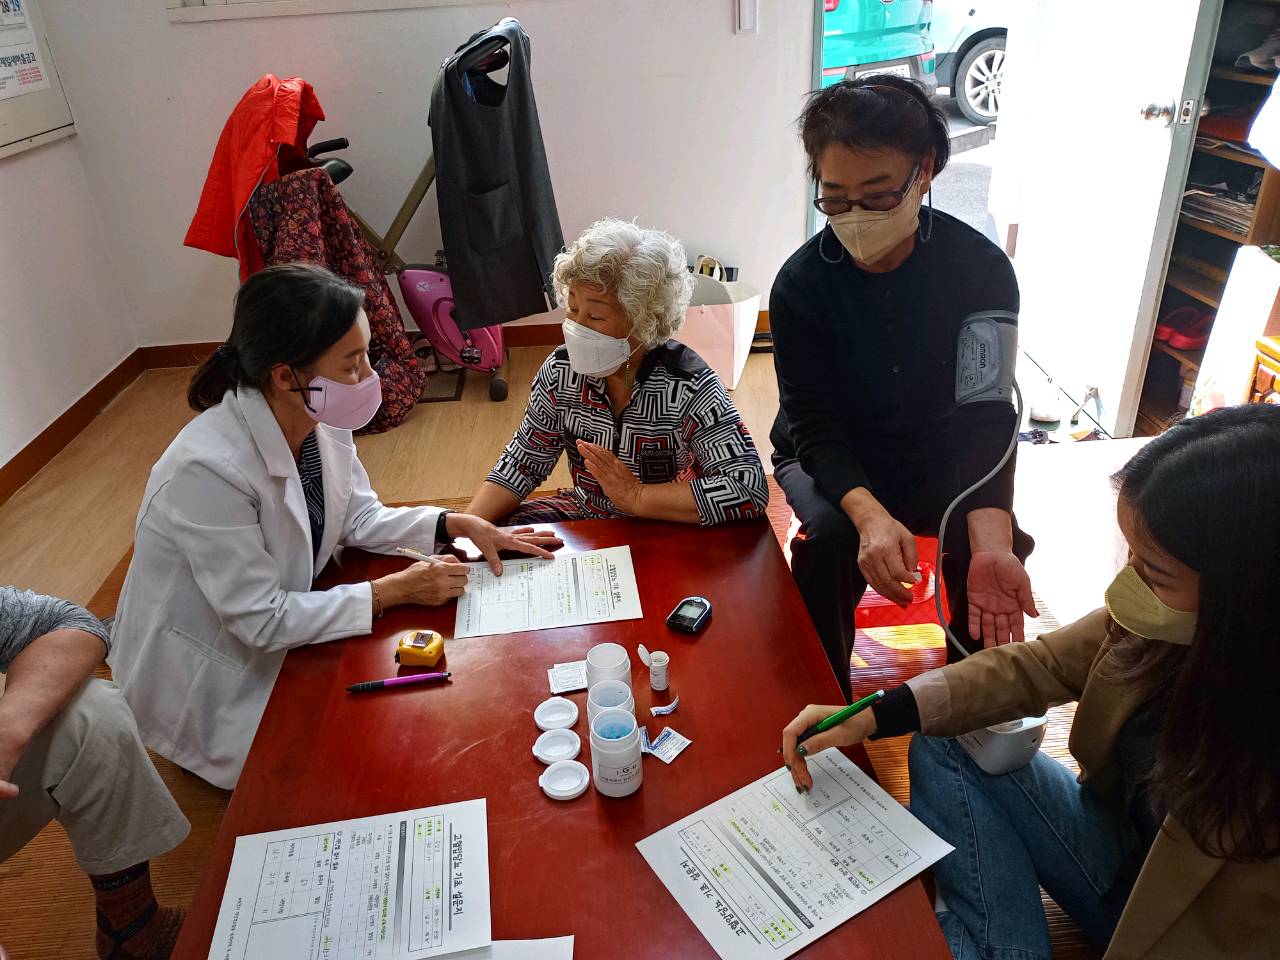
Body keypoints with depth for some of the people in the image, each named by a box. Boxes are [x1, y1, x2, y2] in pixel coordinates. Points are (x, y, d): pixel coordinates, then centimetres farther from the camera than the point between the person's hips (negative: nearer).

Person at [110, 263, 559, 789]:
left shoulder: (322, 421, -13)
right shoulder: (209, 468, -34)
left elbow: (359, 519, 2)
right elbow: (260, 618, -27)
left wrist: (460, 524, -11)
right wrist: (394, 591, -24)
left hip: (279, 626, 6)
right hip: (208, 682, -6)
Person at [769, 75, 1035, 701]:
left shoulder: (982, 269, -17)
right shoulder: (801, 283, -18)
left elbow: (984, 415, -24)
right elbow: (814, 426, -20)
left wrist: (991, 545, -42)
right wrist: (871, 515, -41)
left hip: (936, 454, 1)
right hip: (829, 460, -1)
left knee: (995, 543, -25)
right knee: (828, 536, -31)